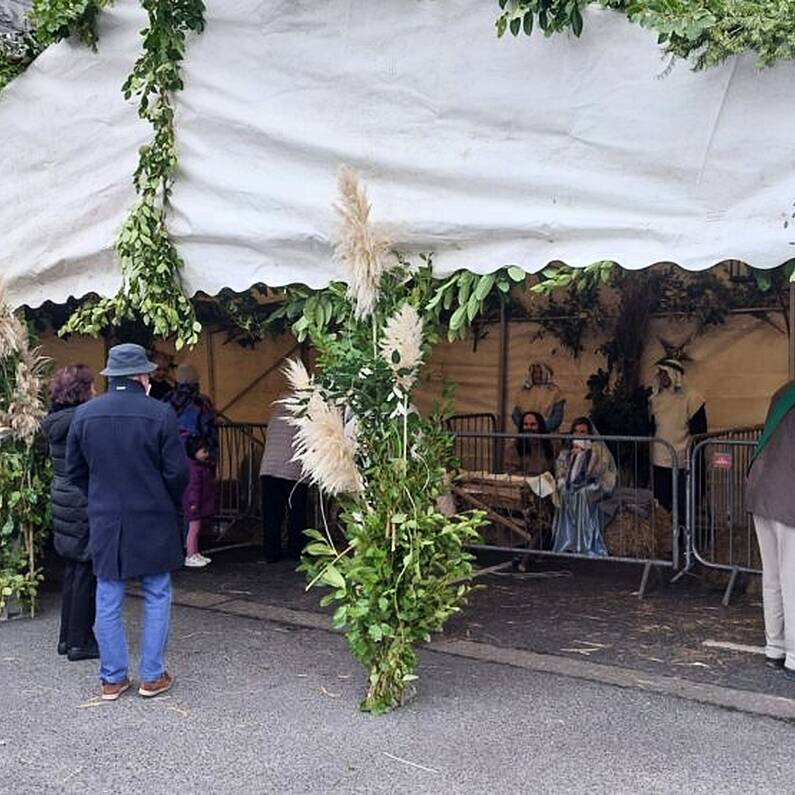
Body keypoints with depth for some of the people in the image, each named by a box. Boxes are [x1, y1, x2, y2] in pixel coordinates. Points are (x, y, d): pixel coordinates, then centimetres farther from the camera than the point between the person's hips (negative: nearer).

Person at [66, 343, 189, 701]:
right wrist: (171, 504, 9)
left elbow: (74, 471, 6)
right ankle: (152, 676, 15)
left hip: (104, 522, 3)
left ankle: (112, 678, 18)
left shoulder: (84, 414, -2)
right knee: (156, 598, 11)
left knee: (108, 601, 11)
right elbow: (177, 471, -10)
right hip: (152, 522, -3)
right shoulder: (160, 413, -13)